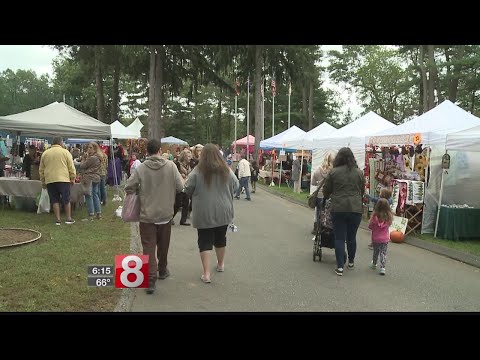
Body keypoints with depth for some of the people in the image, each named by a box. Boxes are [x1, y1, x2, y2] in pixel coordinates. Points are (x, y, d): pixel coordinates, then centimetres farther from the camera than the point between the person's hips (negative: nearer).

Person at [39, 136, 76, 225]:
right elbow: (71, 168, -1)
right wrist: (72, 179, 7)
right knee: (66, 200, 6)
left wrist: (43, 182, 21)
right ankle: (69, 218, 8)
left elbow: (41, 170, 15)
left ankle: (58, 219, 6)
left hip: (50, 180, 3)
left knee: (55, 200, 7)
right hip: (63, 179, -3)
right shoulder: (65, 152, 1)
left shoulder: (45, 153, 11)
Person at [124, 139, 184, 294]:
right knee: (163, 246, 19)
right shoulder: (171, 166, -10)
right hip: (165, 213, 2)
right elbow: (180, 187, -9)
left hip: (147, 214, -1)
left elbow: (128, 188, -10)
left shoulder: (141, 168, -11)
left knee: (149, 247, 4)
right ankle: (162, 270, 38)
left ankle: (151, 279, -2)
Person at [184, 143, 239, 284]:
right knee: (220, 238, 21)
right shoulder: (227, 171, -4)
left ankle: (206, 273, 1)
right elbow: (235, 187, 6)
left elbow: (187, 190, -5)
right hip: (223, 213, 3)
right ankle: (220, 264, 39)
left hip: (204, 214, -3)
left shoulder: (197, 172, -13)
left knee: (205, 242, 5)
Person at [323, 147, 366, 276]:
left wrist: (326, 198, 25)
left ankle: (340, 267, 1)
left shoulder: (333, 172, -3)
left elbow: (326, 191, 4)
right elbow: (362, 191, 13)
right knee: (352, 237, 16)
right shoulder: (359, 172, 4)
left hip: (338, 209, -2)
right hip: (356, 208, 2)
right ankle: (351, 262, 31)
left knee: (339, 238, 3)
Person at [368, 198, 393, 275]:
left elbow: (370, 226, -10)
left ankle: (374, 264, 38)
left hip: (376, 238, -1)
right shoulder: (389, 216, -13)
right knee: (383, 253, 8)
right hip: (385, 238, 1)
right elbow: (389, 225, 3)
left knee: (375, 252, 18)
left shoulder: (375, 216, -19)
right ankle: (382, 268, 0)